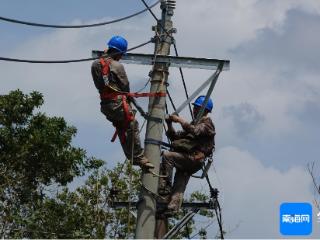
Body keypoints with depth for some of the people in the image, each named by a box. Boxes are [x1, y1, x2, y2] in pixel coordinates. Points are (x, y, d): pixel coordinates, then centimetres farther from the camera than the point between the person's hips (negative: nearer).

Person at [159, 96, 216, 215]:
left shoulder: (207, 123, 6)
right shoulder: (194, 124, 33)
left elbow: (195, 131, -17)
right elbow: (175, 137, 27)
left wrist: (180, 120, -13)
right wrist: (170, 125, 11)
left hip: (194, 159, -9)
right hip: (187, 160, 9)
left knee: (167, 156, -25)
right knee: (179, 188, -5)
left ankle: (164, 189, -29)